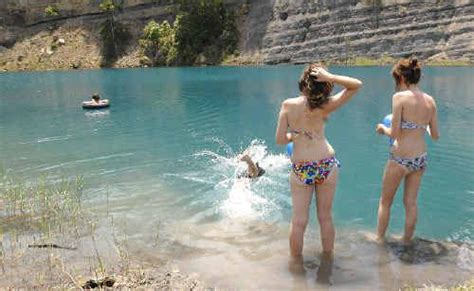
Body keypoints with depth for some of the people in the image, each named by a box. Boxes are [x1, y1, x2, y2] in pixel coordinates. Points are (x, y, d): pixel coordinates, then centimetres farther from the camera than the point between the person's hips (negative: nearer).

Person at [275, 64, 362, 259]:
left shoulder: (288, 105, -7)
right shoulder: (325, 107, -10)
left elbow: (280, 140, -4)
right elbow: (356, 85, -4)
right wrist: (330, 77, -15)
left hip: (300, 169, 0)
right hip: (327, 165, 0)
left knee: (298, 221, 10)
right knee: (326, 217, 15)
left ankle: (296, 262, 22)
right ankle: (328, 258, 29)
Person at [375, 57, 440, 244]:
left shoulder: (400, 97, -15)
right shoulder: (430, 100, 1)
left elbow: (394, 133, -18)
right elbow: (435, 135, 6)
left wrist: (382, 129, 3)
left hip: (401, 158, -5)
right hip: (421, 158, 5)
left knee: (385, 201, 15)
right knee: (411, 203, 19)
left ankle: (379, 239, 26)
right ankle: (407, 241, 31)